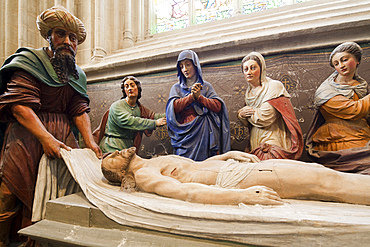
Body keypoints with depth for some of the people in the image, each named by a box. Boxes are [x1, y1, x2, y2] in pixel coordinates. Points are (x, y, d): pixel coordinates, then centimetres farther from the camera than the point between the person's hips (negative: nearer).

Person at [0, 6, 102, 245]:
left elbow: (80, 110, 7)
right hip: (27, 135, -3)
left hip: (63, 137, 4)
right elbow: (20, 104, -13)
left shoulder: (77, 75, 14)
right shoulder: (29, 62, 0)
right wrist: (46, 137, -25)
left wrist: (90, 141, -7)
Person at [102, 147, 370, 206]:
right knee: (321, 180, -13)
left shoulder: (152, 163, 23)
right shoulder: (142, 176, -5)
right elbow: (184, 191, -22)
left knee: (315, 168, 5)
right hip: (228, 179, -9)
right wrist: (241, 195, -32)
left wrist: (228, 154, 16)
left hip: (228, 166, 9)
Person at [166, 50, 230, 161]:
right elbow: (174, 108, -3)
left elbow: (218, 107, 1)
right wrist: (192, 96, -9)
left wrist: (199, 97, -8)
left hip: (204, 133, 0)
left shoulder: (206, 86, 13)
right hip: (185, 134, 0)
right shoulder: (176, 88, 14)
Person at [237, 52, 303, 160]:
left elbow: (264, 118, -17)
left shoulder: (274, 86, -8)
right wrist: (241, 114, -8)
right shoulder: (249, 92, 12)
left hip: (274, 144, -5)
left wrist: (248, 112, 1)